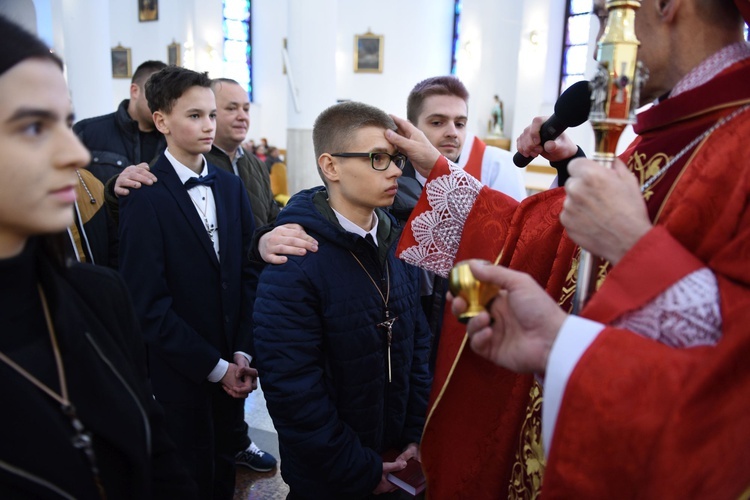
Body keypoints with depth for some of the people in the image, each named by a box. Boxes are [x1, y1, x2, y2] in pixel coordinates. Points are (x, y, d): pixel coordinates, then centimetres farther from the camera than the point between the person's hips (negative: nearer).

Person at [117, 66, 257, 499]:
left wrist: (242, 354, -4)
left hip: (232, 368, 5)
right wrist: (213, 366, -13)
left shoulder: (231, 186, 3)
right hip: (181, 374, -4)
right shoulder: (144, 198, -14)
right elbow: (149, 303, -15)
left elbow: (248, 272, 3)